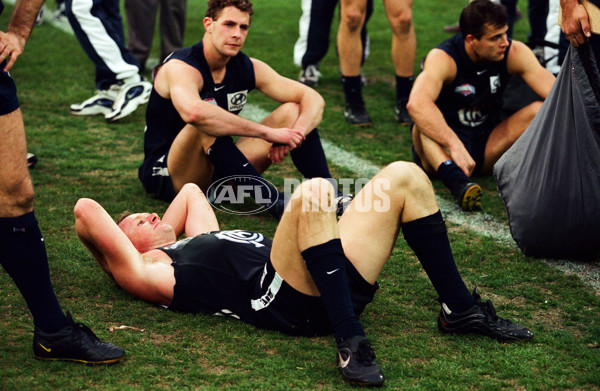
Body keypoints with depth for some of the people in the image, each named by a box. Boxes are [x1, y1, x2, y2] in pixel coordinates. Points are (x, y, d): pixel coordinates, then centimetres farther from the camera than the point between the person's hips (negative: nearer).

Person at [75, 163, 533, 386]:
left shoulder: (197, 243, 35)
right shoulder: (151, 274, 10)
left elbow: (192, 190, 52)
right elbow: (87, 211, 2)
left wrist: (165, 234, 40)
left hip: (336, 279, 9)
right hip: (292, 301, -9)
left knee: (406, 177, 4)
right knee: (314, 190, -34)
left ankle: (460, 308, 6)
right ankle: (351, 343, -37)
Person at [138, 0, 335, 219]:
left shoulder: (248, 68, 0)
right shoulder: (181, 68, -21)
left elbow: (314, 100, -3)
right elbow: (193, 112, -45)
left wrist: (295, 135, -26)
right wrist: (267, 133, -41)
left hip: (218, 172, 7)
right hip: (165, 175, -7)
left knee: (293, 110, -4)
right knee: (206, 126, -37)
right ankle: (273, 201, -40)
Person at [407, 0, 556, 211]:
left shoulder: (514, 53, -9)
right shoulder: (443, 59, -22)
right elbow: (416, 103, -42)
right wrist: (455, 146, -52)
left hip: (487, 147, 4)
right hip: (442, 147, -4)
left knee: (540, 110, -16)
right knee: (425, 120, -36)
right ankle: (456, 180, -59)